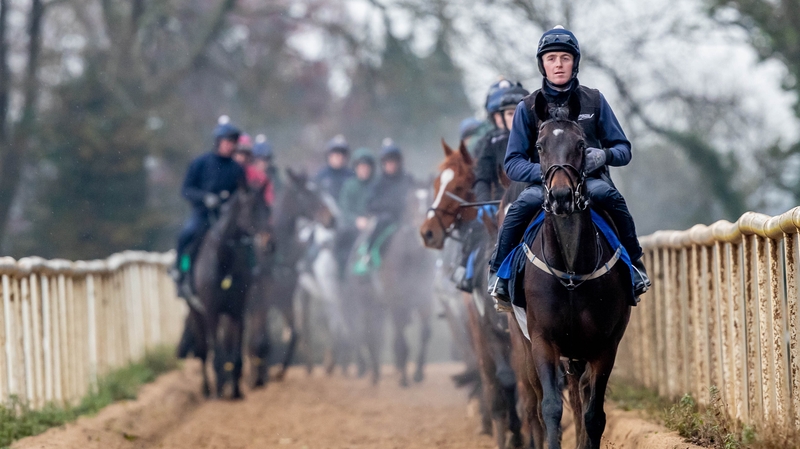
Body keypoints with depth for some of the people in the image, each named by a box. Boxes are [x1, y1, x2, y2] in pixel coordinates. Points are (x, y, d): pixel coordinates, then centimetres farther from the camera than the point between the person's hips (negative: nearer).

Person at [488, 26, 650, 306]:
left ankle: (634, 265, -22)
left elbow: (623, 149, 9)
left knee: (607, 194, -33)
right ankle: (499, 273, -15)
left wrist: (604, 155, -16)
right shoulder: (528, 107, 5)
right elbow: (513, 164, 1)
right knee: (523, 205, -32)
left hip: (589, 180, 0)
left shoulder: (594, 101, 7)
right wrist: (544, 172, -19)